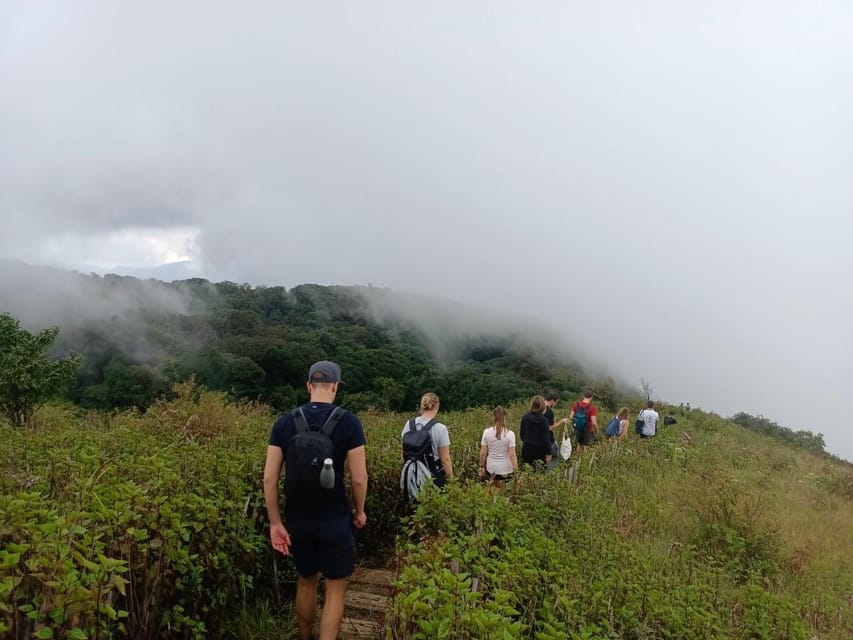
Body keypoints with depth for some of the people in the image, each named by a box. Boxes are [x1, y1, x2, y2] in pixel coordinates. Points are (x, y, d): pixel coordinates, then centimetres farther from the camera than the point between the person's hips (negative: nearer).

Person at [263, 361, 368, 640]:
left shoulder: (285, 422, -4)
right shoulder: (349, 422, -13)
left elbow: (269, 477, -6)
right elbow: (358, 479, -12)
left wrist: (275, 523, 0)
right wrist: (359, 511, 5)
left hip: (297, 520, 4)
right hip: (334, 521, -4)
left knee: (306, 582, 23)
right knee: (335, 588, 11)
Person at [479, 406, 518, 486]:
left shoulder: (487, 432, -5)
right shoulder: (510, 434, -10)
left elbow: (483, 453, -1)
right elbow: (512, 455, -12)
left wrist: (482, 467, 11)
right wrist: (516, 471, -6)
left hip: (491, 468, 2)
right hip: (506, 469, -2)